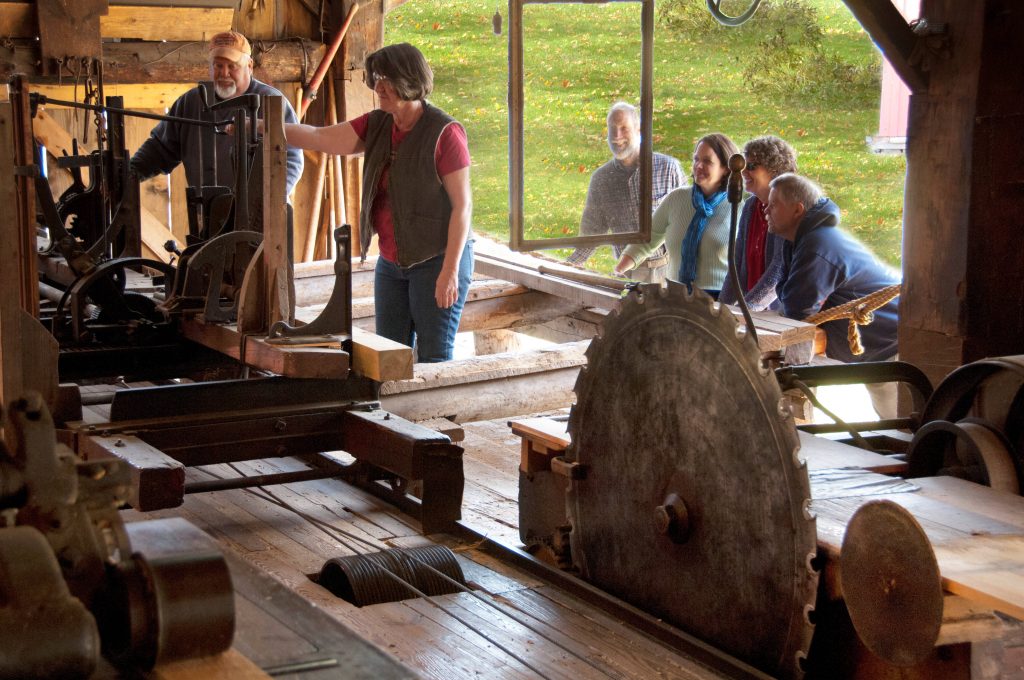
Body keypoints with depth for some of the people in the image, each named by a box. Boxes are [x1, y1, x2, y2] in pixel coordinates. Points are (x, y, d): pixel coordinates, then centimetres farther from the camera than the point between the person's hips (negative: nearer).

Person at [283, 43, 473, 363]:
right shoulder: (377, 126, 7)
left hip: (436, 261, -7)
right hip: (391, 262, 7)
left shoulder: (444, 132, -14)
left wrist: (450, 271, -19)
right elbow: (322, 138, 2)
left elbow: (463, 205, -15)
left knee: (433, 361, -2)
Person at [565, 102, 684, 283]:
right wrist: (566, 267, 0)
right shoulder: (600, 179, 4)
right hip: (630, 273, 1)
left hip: (670, 268, -1)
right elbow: (592, 233, 11)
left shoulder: (668, 167, -2)